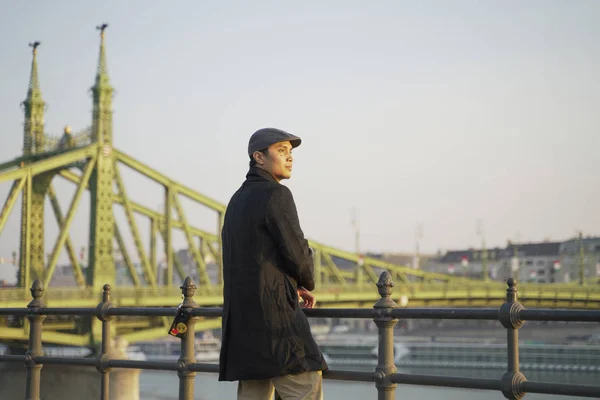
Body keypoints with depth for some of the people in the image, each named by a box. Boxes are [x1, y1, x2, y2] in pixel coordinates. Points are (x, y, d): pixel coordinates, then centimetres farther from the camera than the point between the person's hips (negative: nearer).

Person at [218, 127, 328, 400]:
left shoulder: (238, 200, 20)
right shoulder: (276, 194, -9)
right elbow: (296, 253, -12)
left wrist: (292, 286, 19)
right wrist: (307, 283, 9)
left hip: (244, 314, 9)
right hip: (273, 314, -9)